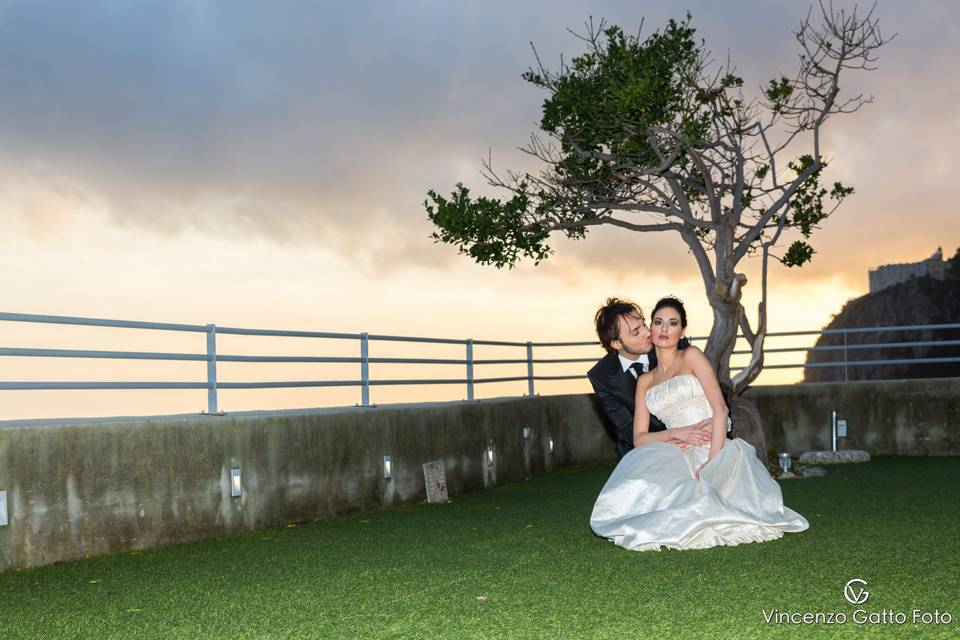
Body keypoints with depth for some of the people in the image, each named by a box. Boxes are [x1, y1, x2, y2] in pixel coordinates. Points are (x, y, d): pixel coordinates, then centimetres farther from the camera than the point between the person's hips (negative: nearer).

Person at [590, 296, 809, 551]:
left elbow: (720, 409, -7)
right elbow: (639, 438, 10)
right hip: (680, 457, 3)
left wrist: (712, 462, -19)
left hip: (714, 451, -2)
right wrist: (676, 433, -9)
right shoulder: (645, 381, 17)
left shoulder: (692, 356, 5)